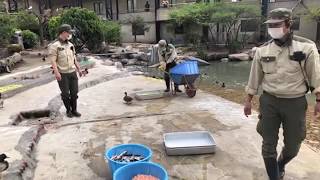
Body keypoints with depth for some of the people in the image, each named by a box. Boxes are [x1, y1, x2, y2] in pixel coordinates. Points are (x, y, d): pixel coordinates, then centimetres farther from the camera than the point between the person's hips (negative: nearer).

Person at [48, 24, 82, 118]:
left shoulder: (70, 45, 10)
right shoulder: (54, 46, -9)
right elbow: (53, 60, -15)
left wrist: (78, 69, 18)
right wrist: (56, 72, -23)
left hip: (72, 72, 6)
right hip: (62, 74, -5)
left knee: (74, 92, 8)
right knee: (65, 94, 4)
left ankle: (74, 110, 20)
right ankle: (68, 110, 20)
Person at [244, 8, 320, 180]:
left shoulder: (306, 47, -7)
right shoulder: (262, 50, 0)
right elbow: (255, 77, 7)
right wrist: (248, 100, 10)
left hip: (295, 103, -1)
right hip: (269, 101, 1)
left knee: (292, 146, 12)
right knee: (268, 145, 4)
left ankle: (280, 166, 44)